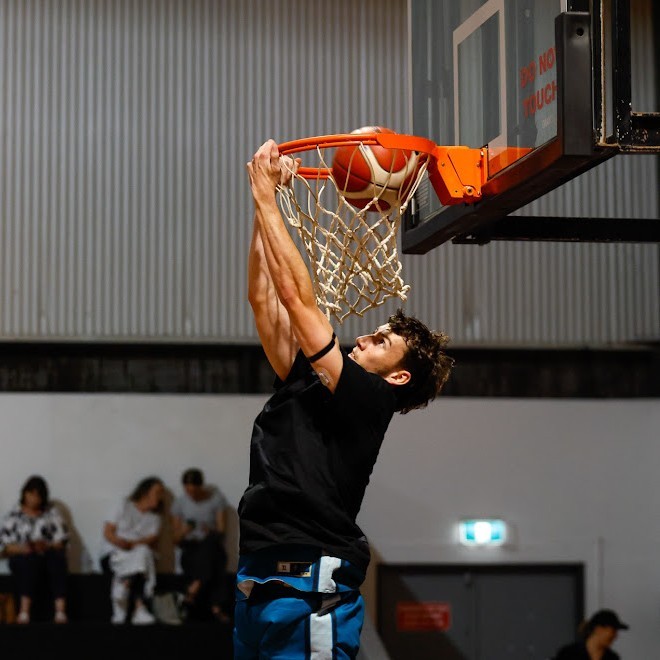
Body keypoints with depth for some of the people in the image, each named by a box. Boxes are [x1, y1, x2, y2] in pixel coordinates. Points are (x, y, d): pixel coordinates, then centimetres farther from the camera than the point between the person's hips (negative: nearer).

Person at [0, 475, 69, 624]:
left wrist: (46, 546, -13)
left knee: (56, 558, -34)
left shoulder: (52, 513, 15)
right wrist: (21, 548, -16)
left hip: (50, 555, 1)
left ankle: (61, 610, -47)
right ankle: (24, 611, -50)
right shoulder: (13, 516, 11)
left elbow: (62, 540, 6)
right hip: (22, 558, -1)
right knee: (31, 561, -36)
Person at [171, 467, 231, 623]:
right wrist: (184, 532, -17)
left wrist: (211, 533, -25)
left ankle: (193, 591, -43)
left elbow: (221, 532, -2)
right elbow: (177, 540, 7)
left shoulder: (216, 498, 0)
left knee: (211, 542, -39)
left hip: (213, 547, 0)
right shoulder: (179, 503, 4)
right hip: (190, 550, 0)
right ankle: (216, 606, -43)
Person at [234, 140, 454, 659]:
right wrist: (262, 199, 10)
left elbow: (299, 298, -8)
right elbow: (263, 298, 15)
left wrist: (266, 197, -3)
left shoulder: (366, 401, -4)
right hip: (258, 578, 8)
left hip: (310, 584, -8)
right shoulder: (303, 382, 16)